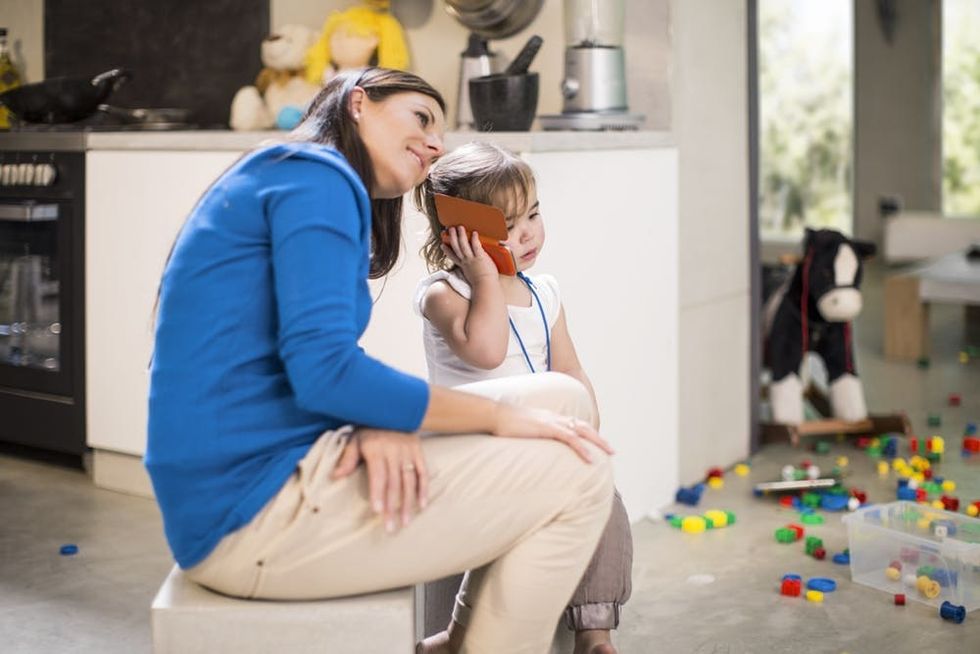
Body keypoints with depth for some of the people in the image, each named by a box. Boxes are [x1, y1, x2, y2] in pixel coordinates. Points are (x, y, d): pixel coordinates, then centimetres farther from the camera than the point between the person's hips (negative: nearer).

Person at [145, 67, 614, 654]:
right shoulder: (315, 176, -10)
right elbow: (325, 369, -21)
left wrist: (377, 424, -11)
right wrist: (498, 415, -12)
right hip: (253, 510, -10)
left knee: (562, 402, 12)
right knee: (577, 475, -11)